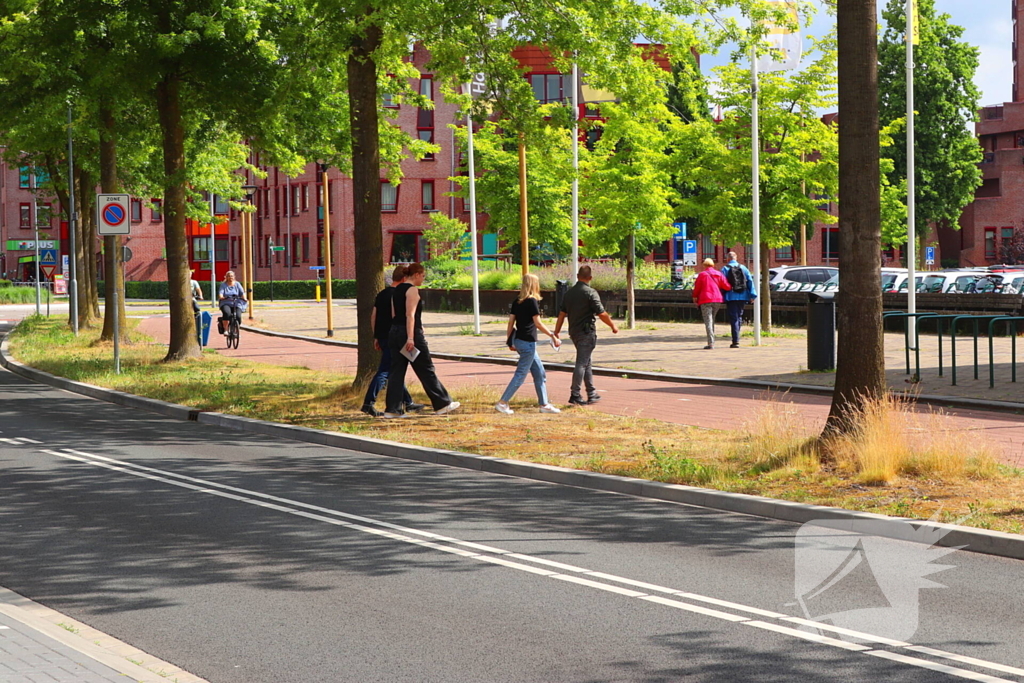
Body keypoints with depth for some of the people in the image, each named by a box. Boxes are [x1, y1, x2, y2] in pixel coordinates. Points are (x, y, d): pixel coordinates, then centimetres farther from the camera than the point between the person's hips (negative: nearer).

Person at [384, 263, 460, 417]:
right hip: (411, 334, -8)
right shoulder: (412, 290, -12)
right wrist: (410, 338, -24)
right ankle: (442, 404, 10)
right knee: (426, 370, 1)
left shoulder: (397, 290, 15)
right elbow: (410, 315, -20)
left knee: (397, 371, 6)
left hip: (395, 333, 8)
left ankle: (392, 409, 1)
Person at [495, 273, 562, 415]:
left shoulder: (517, 301, 8)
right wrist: (553, 336, -11)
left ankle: (544, 404, 17)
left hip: (519, 340, 8)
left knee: (540, 373, 14)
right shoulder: (532, 301, -13)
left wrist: (510, 341, 16)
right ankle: (502, 403, -2)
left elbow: (511, 321, 9)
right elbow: (538, 323, -17)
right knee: (521, 375, -2)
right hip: (527, 342, -8)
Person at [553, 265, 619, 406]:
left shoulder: (569, 292, 8)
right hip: (586, 332, -7)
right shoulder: (590, 293, -13)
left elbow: (562, 314, 10)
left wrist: (556, 332, 14)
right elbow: (602, 314, -15)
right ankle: (575, 395, -9)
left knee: (586, 363, 16)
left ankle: (592, 394, 22)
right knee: (582, 363, -6)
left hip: (574, 332, 7)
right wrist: (613, 325, -1)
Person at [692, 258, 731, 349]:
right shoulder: (719, 274, 7)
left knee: (708, 321, -6)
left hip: (705, 300, -4)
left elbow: (697, 288, 2)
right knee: (712, 320, 18)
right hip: (717, 300, 4)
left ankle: (711, 343, -14)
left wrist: (695, 297, 19)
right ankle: (712, 341, 19)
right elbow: (727, 287, 2)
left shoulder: (702, 275, -2)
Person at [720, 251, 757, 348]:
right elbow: (750, 281, 3)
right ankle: (736, 339, 18)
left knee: (733, 319, -3)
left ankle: (736, 341, -9)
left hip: (731, 297, -4)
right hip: (742, 297, 4)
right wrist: (752, 295, 2)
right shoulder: (743, 268, 8)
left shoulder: (725, 269, -3)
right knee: (739, 317, 16)